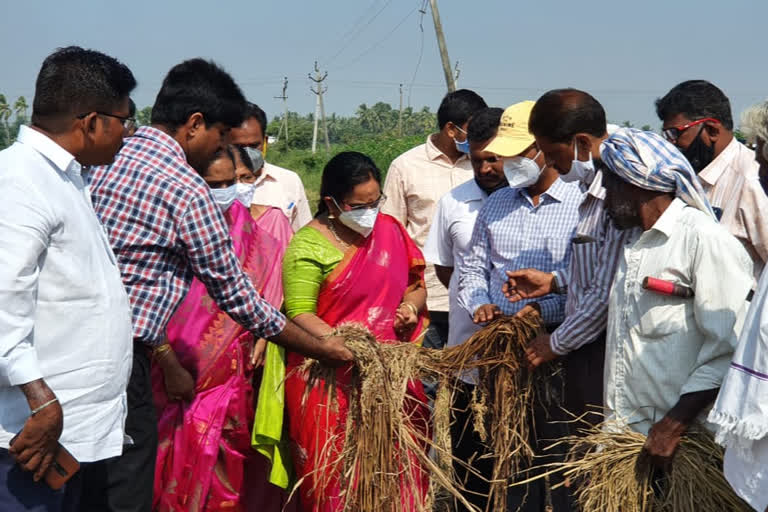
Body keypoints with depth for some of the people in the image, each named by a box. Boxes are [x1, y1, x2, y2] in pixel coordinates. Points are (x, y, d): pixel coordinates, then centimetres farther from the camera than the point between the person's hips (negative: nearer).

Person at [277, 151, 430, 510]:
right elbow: (299, 314, -12)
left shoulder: (389, 230, 8)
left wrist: (410, 305, -4)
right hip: (332, 379, -4)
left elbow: (416, 285, 18)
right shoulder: (309, 247, -7)